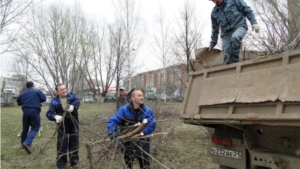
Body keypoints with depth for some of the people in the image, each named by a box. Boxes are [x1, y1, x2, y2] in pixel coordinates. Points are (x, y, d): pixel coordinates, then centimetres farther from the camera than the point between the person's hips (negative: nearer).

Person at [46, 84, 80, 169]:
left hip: (74, 124, 2)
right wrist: (55, 117, -40)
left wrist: (73, 106, -48)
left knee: (74, 142, 10)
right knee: (62, 144, -2)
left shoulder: (71, 96, -4)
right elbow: (49, 113, -17)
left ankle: (74, 161, 25)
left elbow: (77, 101, -25)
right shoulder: (55, 101, -10)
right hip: (62, 125, -2)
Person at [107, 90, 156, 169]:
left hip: (142, 143, -1)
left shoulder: (148, 111, -12)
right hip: (127, 142, 1)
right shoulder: (124, 109, -12)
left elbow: (152, 125, -19)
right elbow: (112, 121, -15)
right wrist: (114, 137, -28)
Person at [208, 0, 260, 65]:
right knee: (226, 55, -12)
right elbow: (215, 29, 23)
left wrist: (254, 22, -8)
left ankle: (234, 60, -29)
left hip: (239, 26, -4)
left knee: (235, 37, -37)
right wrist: (213, 42, 27)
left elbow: (247, 10, 3)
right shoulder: (214, 12, 14)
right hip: (226, 33, 4)